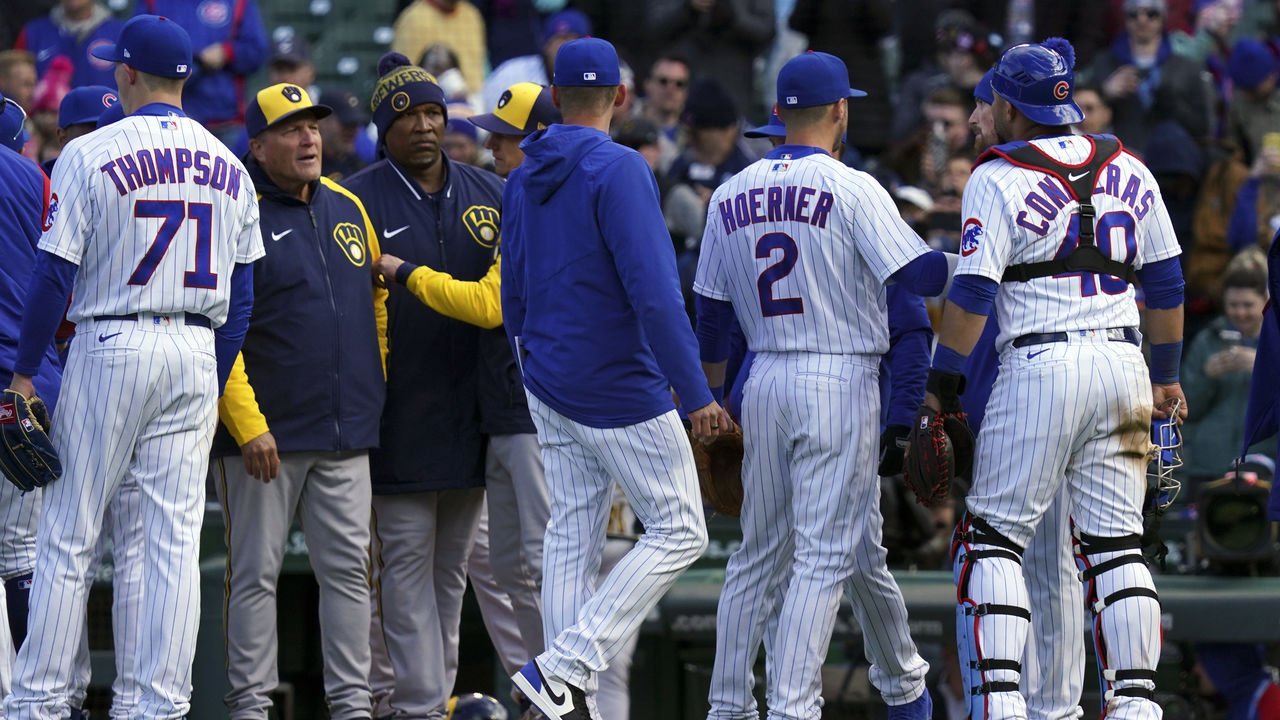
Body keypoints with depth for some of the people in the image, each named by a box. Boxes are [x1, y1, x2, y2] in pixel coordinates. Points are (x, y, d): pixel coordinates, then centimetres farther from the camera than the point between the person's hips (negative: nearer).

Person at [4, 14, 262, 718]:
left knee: (68, 534, 2)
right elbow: (240, 295, 10)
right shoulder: (228, 167, 7)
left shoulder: (91, 155, -8)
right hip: (197, 352, 4)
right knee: (176, 539, 4)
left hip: (111, 347, -4)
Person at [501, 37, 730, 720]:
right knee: (678, 533, 0)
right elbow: (653, 292, -22)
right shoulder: (618, 170, -16)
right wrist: (695, 393, -21)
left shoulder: (524, 178, 8)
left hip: (549, 384, 8)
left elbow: (513, 297, 15)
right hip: (623, 392, -8)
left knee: (571, 538, 9)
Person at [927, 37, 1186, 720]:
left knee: (994, 536, 0)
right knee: (1117, 544, 8)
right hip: (1122, 363, 5)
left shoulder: (997, 180, -5)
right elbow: (1166, 279, 16)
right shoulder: (1128, 171, 12)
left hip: (1039, 368, -5)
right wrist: (1167, 375, 24)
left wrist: (940, 383, -3)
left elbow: (973, 293, -10)